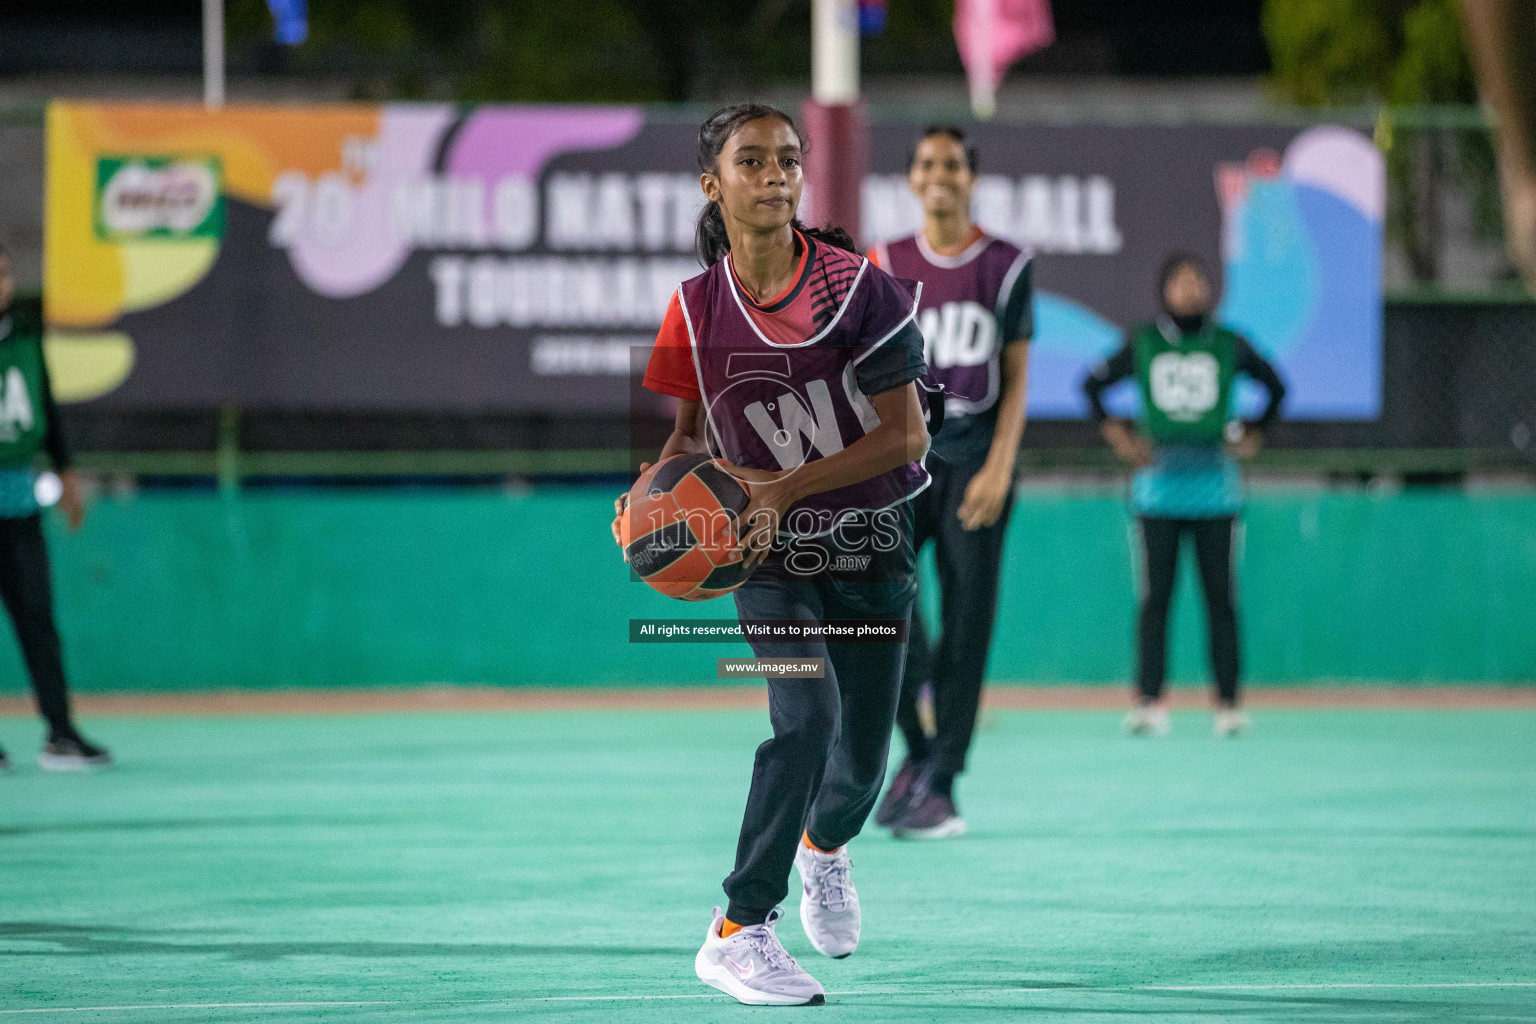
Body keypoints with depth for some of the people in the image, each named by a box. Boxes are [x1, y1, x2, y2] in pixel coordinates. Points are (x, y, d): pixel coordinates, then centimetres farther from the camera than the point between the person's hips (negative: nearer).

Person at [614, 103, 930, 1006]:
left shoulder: (855, 285, -14)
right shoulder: (698, 309, -6)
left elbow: (907, 433, -15)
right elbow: (693, 433, 9)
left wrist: (784, 486, -24)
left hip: (872, 550, 1)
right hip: (770, 556, 0)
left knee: (863, 760, 7)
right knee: (807, 714, -25)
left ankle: (825, 846, 46)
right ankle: (740, 932, -19)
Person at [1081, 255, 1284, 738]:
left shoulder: (1229, 345, 6)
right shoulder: (1143, 344, 5)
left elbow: (1276, 386, 20)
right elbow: (1093, 384, 15)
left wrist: (1254, 435, 12)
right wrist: (1116, 434, 7)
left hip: (1214, 485, 0)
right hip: (1158, 484, 0)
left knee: (1220, 597, -1)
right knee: (1155, 596, -3)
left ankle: (1228, 703, 3)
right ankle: (1149, 702, -2)